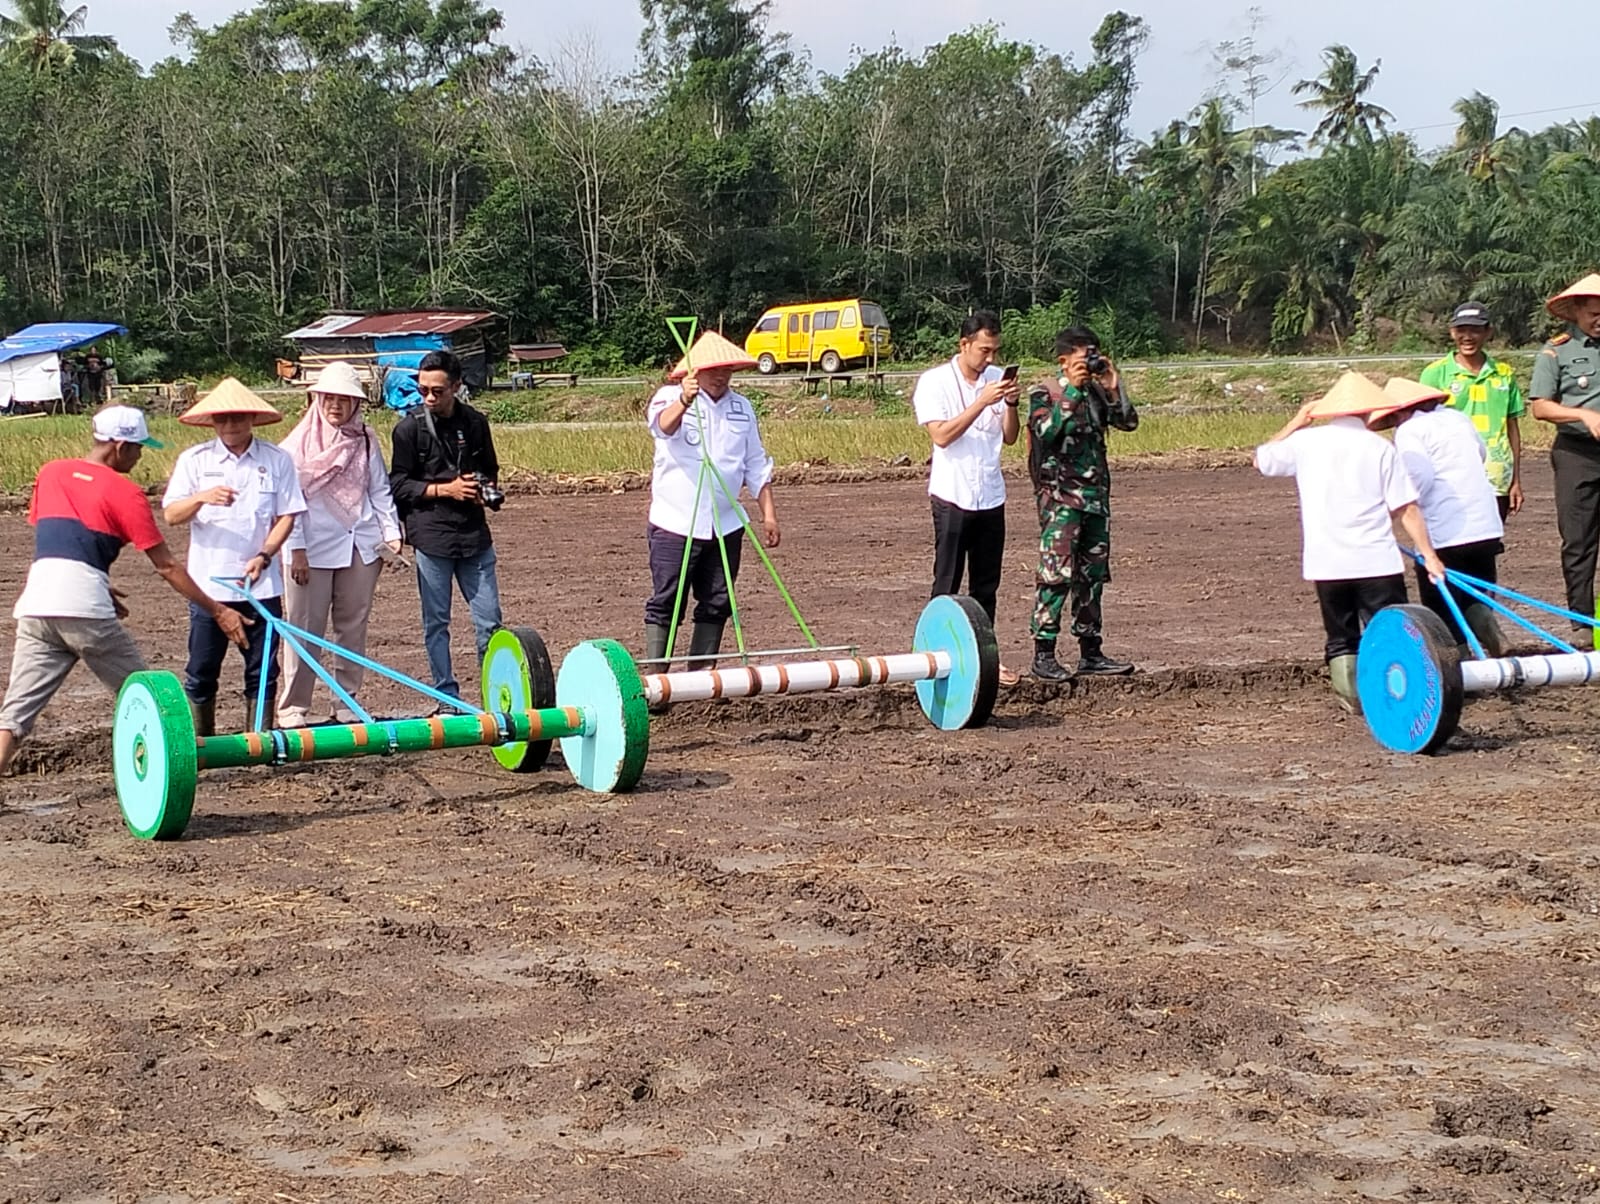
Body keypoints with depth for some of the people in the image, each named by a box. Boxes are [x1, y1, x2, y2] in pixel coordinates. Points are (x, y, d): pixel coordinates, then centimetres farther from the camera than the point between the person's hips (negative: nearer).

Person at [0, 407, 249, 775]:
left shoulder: (50, 473, 17)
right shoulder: (124, 493, 2)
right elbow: (166, 566, 2)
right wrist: (218, 612, 6)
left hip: (34, 606, 5)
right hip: (85, 610, -5)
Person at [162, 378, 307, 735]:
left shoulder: (276, 460, 3)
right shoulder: (194, 460, 2)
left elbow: (287, 516, 2)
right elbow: (171, 515, -3)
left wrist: (264, 556, -12)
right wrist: (201, 498, -24)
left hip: (261, 584, 0)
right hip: (208, 583, 0)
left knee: (262, 670, 5)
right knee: (202, 670, 3)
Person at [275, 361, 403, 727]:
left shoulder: (365, 442, 9)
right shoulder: (298, 445, -1)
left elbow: (380, 491, 12)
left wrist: (391, 532, 2)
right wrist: (295, 548, -9)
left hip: (360, 545, 3)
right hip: (313, 548, -3)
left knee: (353, 626, 9)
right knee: (306, 628, 0)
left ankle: (348, 702, 17)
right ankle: (292, 707, 5)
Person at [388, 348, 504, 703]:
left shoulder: (475, 423, 7)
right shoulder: (409, 428, -2)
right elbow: (398, 485, -2)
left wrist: (489, 490, 1)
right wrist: (445, 489, -12)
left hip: (474, 534, 2)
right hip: (431, 536, -2)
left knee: (489, 620, 2)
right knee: (436, 622, 4)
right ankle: (447, 698, 12)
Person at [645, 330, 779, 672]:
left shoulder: (742, 408, 12)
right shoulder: (670, 397, -4)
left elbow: (756, 467, 16)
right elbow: (663, 426, -29)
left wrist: (768, 514, 9)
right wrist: (683, 402, -50)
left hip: (726, 525, 5)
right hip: (675, 525, -5)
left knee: (716, 604, 8)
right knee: (666, 602, -4)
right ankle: (655, 676, -2)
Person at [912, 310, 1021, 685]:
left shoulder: (996, 378, 7)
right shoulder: (935, 382, -7)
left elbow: (1010, 437, 8)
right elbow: (942, 435, -19)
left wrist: (1011, 404, -10)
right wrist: (982, 402, -22)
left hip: (991, 497, 5)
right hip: (953, 498, -5)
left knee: (986, 586, 11)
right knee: (947, 586, -1)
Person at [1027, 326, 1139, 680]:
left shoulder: (1097, 394, 13)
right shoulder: (1045, 395, -4)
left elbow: (1129, 422, 5)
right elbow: (1046, 431, -21)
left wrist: (1113, 387, -7)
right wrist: (1072, 390, -21)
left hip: (1096, 497, 7)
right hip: (1060, 497, -7)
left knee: (1093, 575, 10)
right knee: (1056, 574, -12)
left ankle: (1090, 652, 17)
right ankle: (1043, 654, -9)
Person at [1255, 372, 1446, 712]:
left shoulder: (1306, 441, 2)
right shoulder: (1380, 447, -2)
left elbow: (1261, 459, 20)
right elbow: (1406, 509, -4)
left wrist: (1295, 423, 28)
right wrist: (1428, 554, -1)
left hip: (1326, 563, 2)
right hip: (1376, 560, -2)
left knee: (1341, 637, 15)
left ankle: (1351, 696, 12)